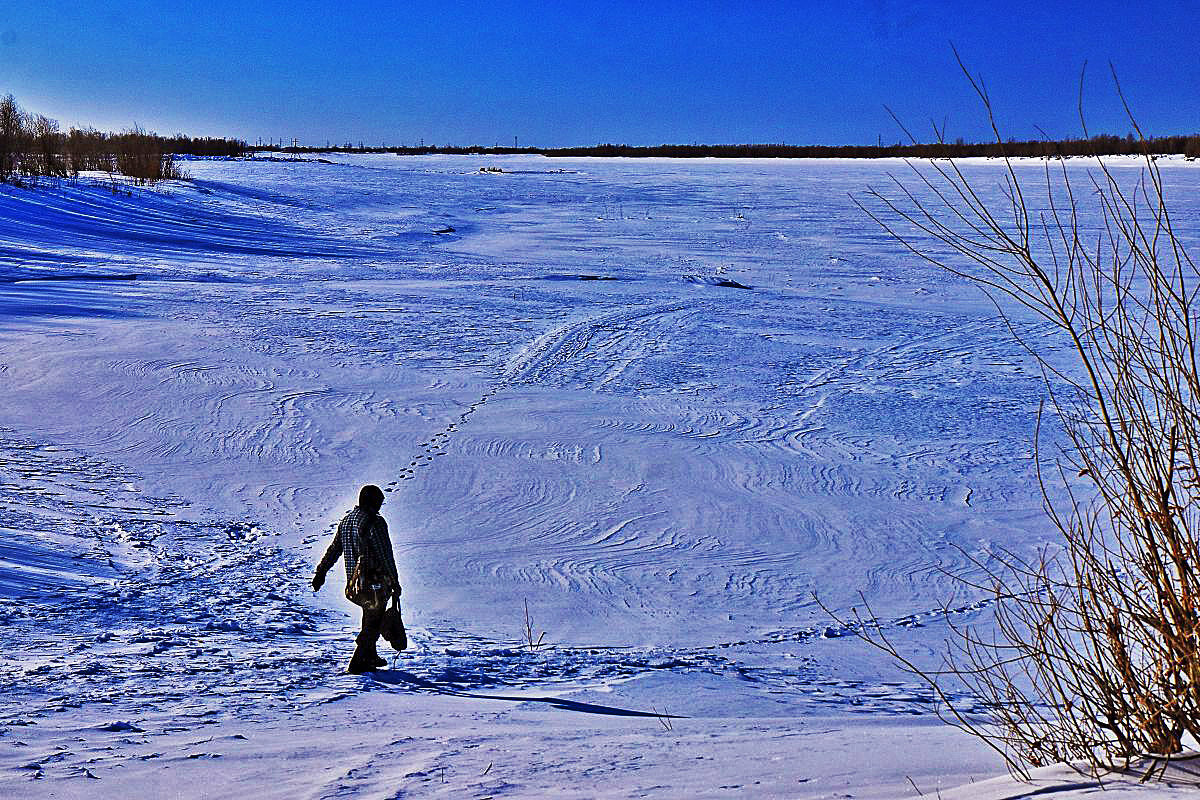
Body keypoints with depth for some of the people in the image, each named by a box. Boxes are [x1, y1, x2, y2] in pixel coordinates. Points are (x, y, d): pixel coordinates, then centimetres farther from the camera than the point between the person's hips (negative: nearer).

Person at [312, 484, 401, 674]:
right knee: (374, 621, 2)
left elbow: (334, 548, 13)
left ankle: (370, 657, 32)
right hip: (376, 581, -8)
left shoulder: (346, 520, 7)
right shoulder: (375, 522, -17)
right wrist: (395, 582, -12)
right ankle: (357, 662, 0)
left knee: (369, 617, 24)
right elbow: (386, 555, -17)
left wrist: (321, 572, 19)